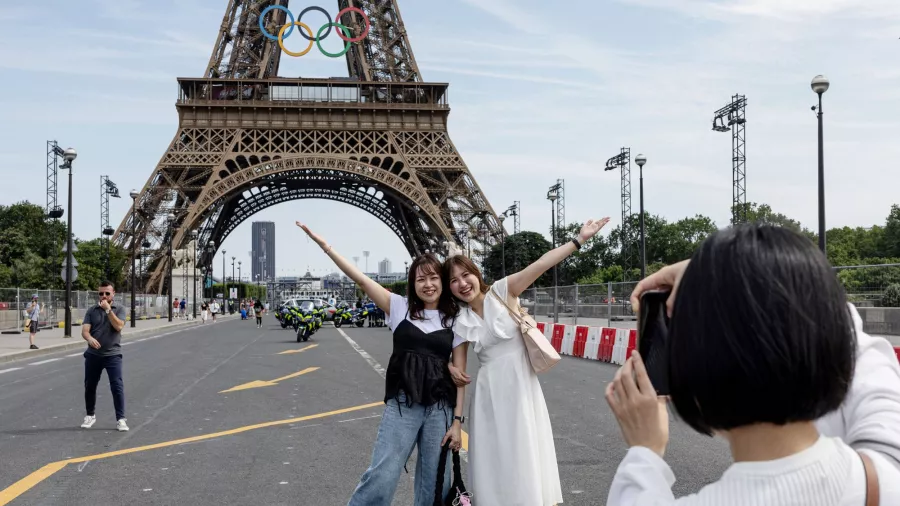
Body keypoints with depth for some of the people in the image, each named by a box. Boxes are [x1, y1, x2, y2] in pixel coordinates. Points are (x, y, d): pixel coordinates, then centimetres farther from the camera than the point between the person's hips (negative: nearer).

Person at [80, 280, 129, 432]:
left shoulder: (119, 309, 1)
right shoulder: (92, 310, 6)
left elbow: (118, 326, -15)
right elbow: (84, 330, -5)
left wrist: (108, 309, -15)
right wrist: (90, 338, -27)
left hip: (113, 355, -3)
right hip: (93, 355, 3)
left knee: (117, 386, -9)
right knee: (89, 386, 11)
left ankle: (120, 419, -4)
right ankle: (90, 415, 30)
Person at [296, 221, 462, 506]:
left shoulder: (454, 321, 6)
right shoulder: (400, 308, 4)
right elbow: (361, 280, -4)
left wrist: (457, 420, 0)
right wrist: (323, 244, -12)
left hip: (440, 408, 1)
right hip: (401, 405, -1)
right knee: (381, 477, -9)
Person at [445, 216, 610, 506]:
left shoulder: (501, 292, -4)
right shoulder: (460, 323, 4)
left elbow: (540, 265, -14)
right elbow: (459, 373, 8)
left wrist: (579, 240, -20)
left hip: (521, 384, -2)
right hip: (490, 392, 2)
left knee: (527, 455, 4)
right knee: (495, 458, 6)